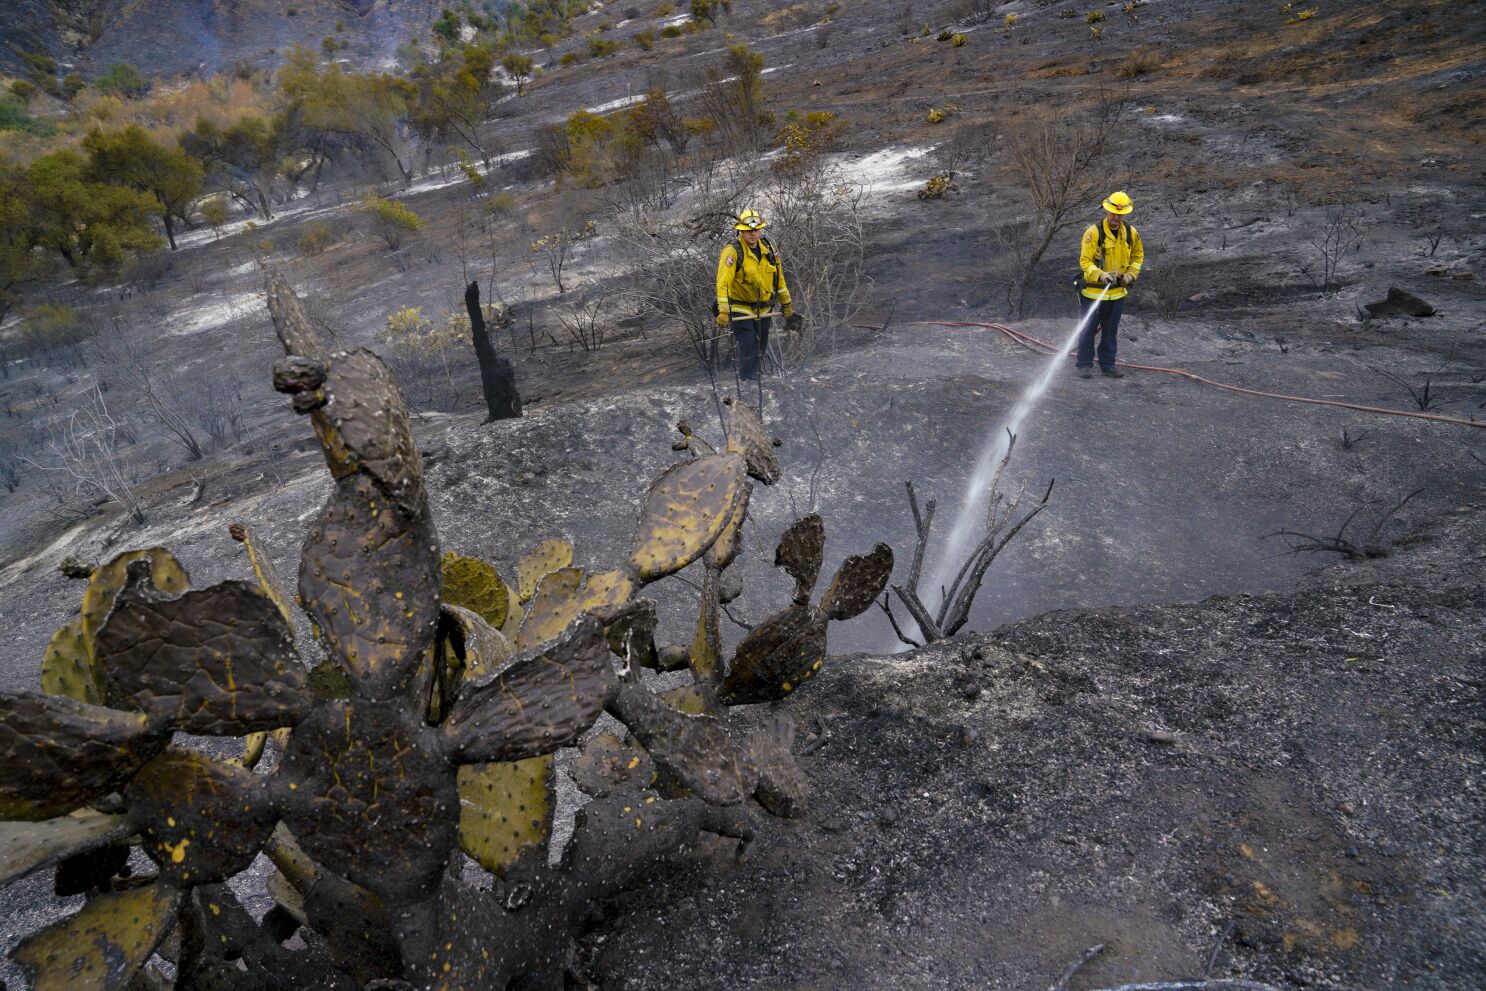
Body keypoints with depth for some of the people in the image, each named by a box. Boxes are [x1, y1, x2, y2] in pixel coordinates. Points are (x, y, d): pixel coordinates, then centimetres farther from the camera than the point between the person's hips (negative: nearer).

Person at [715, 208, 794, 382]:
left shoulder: (768, 249, 1)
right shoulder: (733, 251, -18)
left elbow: (779, 277, 12)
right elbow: (723, 282, -25)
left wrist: (786, 304, 14)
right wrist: (723, 311, -33)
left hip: (764, 309, 6)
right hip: (740, 309, -6)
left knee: (761, 348, 15)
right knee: (747, 347, -13)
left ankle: (753, 374, 36)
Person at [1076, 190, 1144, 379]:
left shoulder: (1131, 232, 1)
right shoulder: (1094, 232, -15)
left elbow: (1138, 255, 16)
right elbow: (1085, 261, -17)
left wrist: (1130, 274, 0)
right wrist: (1101, 275, -31)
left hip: (1118, 291, 4)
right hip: (1093, 290, -4)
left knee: (1111, 331, 13)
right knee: (1088, 330, 4)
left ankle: (1108, 364, 23)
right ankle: (1085, 365, 14)